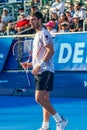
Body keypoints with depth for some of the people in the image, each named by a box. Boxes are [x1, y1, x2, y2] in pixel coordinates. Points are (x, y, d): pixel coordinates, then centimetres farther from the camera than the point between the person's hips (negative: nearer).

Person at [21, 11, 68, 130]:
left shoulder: (44, 33, -9)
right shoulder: (37, 35, 21)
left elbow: (50, 51, -19)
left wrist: (39, 65, -23)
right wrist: (30, 64, 15)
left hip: (45, 71, -10)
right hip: (39, 72, 10)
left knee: (39, 98, -16)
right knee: (45, 100, 9)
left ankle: (60, 120, -11)